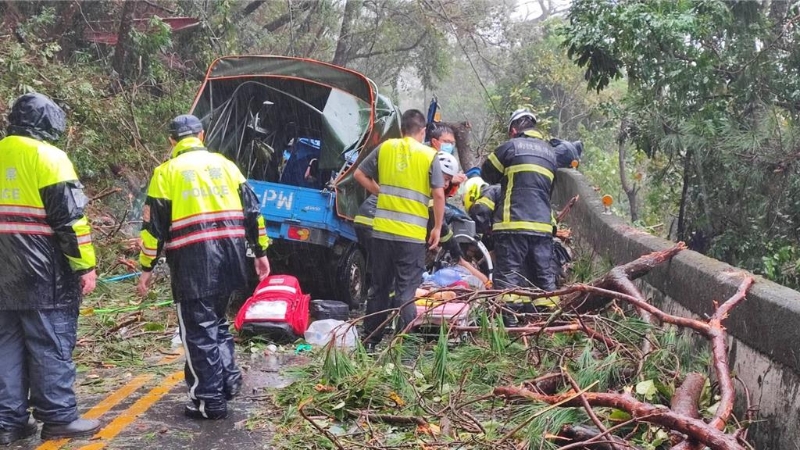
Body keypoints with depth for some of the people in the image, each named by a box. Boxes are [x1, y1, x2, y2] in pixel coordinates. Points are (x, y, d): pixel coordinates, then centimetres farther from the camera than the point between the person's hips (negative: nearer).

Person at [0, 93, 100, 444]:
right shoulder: (48, 157, -9)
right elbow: (70, 218, -14)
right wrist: (85, 265, -10)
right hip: (45, 276, -7)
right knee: (51, 347, -1)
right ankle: (59, 418, 5)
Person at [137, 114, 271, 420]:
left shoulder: (167, 171, 2)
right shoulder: (225, 164, 13)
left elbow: (154, 224, -1)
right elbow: (252, 210, 12)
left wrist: (146, 268, 6)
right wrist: (261, 251, 18)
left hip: (193, 259, -4)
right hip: (229, 254, 5)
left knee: (199, 330, 3)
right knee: (216, 319, 23)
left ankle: (211, 401, 6)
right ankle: (228, 380, 17)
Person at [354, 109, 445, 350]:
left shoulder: (385, 148, 5)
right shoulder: (429, 155, -3)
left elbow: (359, 174, 8)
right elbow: (439, 195, -7)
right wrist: (437, 228, 1)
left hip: (382, 229, 3)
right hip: (412, 233, -3)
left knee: (379, 287, 14)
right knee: (406, 291, 2)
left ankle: (371, 340, 21)